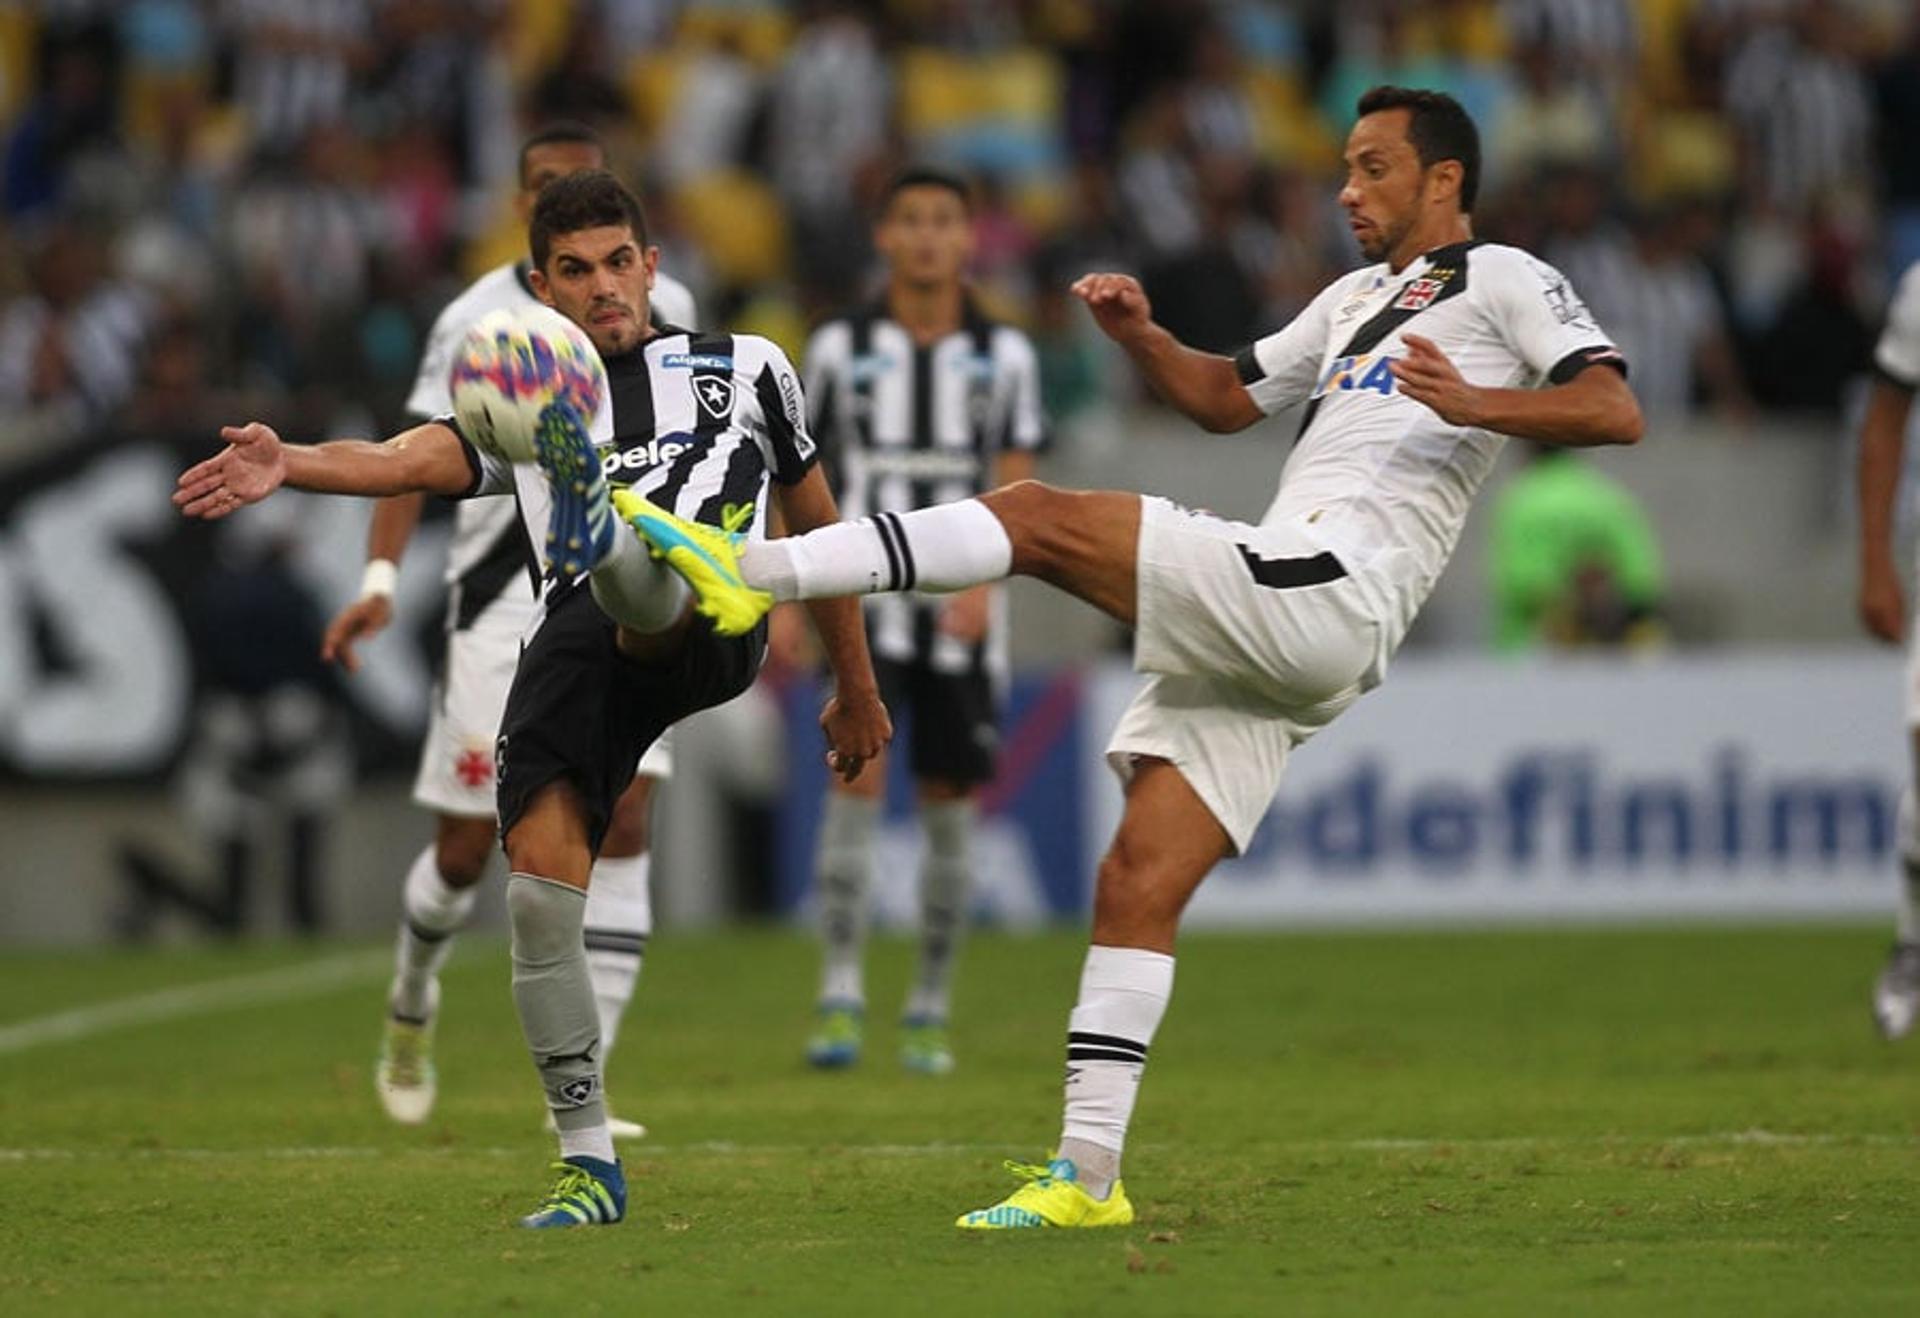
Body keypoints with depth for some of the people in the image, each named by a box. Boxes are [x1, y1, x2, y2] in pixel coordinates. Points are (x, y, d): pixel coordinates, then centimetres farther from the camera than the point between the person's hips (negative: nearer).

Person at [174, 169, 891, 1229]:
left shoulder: (744, 368, 26)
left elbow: (815, 518, 36)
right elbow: (412, 460, 4)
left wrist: (856, 687, 38)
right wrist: (289, 463, -18)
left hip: (707, 630, -2)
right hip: (575, 643, 2)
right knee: (540, 889, -13)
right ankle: (588, 1161, -1)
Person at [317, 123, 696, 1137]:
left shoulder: (661, 310, 6)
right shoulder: (476, 320, -2)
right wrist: (380, 578, -15)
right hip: (502, 599, -1)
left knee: (624, 825, -14)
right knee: (466, 849, 3)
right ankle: (412, 997, 37)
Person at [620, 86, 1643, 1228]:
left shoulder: (1501, 281, 6)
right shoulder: (1355, 299, 33)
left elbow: (1615, 410, -7)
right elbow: (1228, 398, 37)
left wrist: (1475, 404, -22)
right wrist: (1143, 337, 18)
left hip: (1322, 593, -9)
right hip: (1265, 636, 9)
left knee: (1038, 517, -18)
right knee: (1138, 886, 1)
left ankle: (750, 570, -27)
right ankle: (1087, 1173, 1)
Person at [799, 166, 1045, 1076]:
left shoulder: (1004, 357, 5)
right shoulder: (840, 347, 4)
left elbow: (1014, 487, 0)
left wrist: (982, 581, -17)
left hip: (962, 615, 1)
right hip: (864, 600, -1)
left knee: (950, 803, 4)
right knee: (858, 772, -18)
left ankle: (930, 1011, 14)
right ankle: (840, 997, -18)